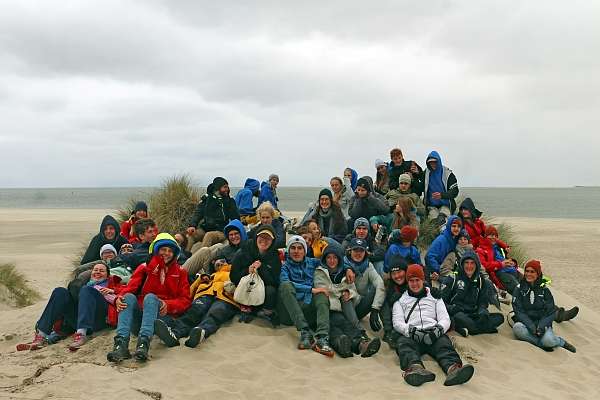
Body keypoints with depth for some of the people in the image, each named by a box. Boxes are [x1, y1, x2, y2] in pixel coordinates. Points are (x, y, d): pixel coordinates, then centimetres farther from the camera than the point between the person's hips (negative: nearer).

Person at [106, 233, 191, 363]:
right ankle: (121, 344, -44)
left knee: (150, 297, -30)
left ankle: (143, 342, -50)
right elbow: (130, 287, 2)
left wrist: (168, 305, -14)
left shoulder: (180, 272, 19)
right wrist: (119, 297, -21)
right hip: (140, 315, 2)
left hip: (163, 315, -1)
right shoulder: (145, 268, 20)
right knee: (129, 297, -26)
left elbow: (185, 300, 7)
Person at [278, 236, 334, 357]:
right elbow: (284, 282, -10)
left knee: (322, 296, -24)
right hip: (289, 311, -2)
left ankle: (322, 338, -47)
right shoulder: (285, 266, 12)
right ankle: (305, 332, -39)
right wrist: (311, 289, -17)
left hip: (308, 307, 2)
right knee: (286, 285, -26)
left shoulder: (312, 263, 22)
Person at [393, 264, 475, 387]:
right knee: (403, 344, -36)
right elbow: (397, 322, 8)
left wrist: (438, 329, -10)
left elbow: (445, 319, 14)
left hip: (434, 335, 1)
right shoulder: (401, 300, 23)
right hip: (410, 335, -1)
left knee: (444, 343, -33)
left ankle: (453, 368, -63)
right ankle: (415, 368, -65)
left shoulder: (435, 297, 28)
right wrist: (412, 331, -13)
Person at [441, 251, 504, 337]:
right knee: (459, 317, -39)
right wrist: (451, 308, -20)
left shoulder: (481, 281, 18)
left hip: (473, 316, 5)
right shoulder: (452, 279, 5)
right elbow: (441, 301, 1)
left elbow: (483, 302, 17)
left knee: (499, 317, -19)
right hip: (457, 314, -5)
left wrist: (482, 311, -7)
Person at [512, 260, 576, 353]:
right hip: (525, 322, 1)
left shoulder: (544, 289, 4)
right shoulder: (519, 289, 2)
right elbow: (518, 311, -6)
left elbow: (551, 311, -1)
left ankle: (560, 342, 2)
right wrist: (531, 325, -21)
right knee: (517, 328, -35)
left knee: (548, 341, -32)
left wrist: (541, 326, -18)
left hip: (542, 323, -1)